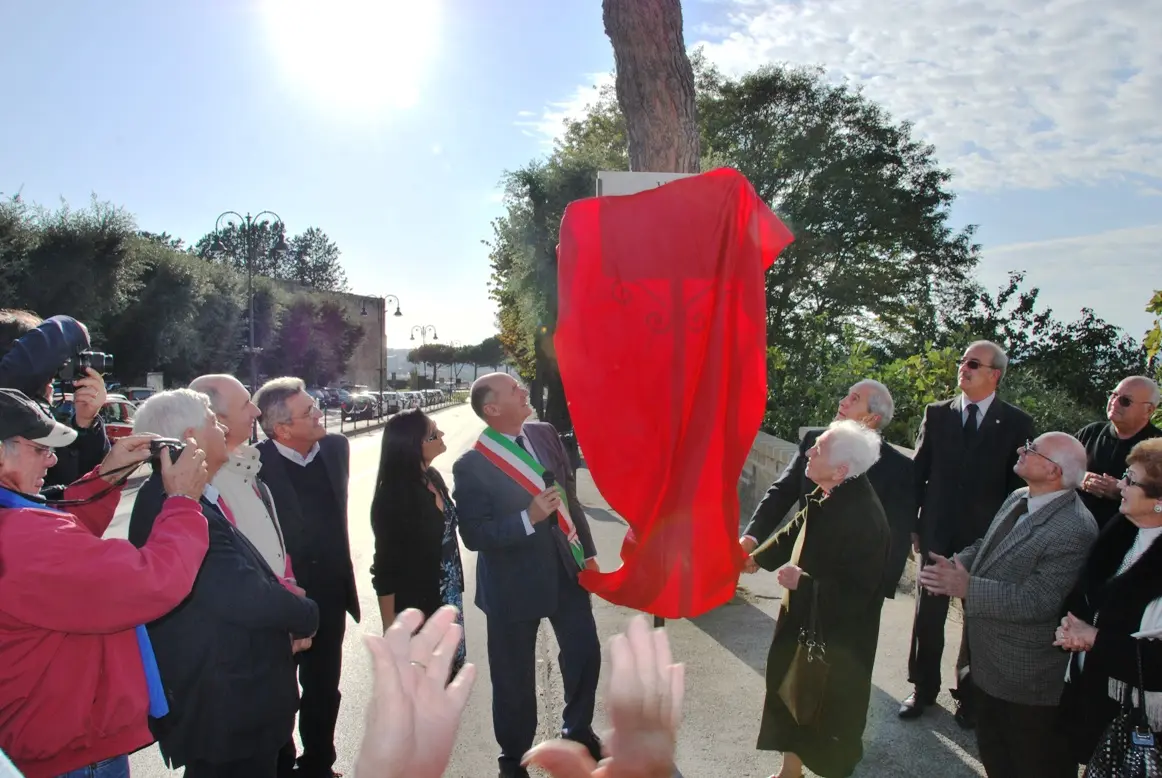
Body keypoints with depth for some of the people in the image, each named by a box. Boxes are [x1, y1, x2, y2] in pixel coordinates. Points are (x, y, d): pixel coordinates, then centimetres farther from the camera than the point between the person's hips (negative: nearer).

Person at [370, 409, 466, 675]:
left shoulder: (433, 477, 0)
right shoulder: (392, 497, -21)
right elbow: (386, 569, -16)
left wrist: (455, 591, 12)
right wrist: (391, 630, -12)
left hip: (448, 601, 7)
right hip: (415, 608, -6)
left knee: (450, 672, 19)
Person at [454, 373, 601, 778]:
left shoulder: (544, 434, -3)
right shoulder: (471, 466, -18)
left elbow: (569, 495, 7)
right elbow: (474, 535, -18)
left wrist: (587, 551, 8)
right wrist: (528, 518, -29)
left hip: (566, 568, 5)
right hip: (514, 582, -5)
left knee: (586, 654, 16)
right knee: (514, 676, 13)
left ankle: (578, 730, 45)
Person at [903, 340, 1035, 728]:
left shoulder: (1017, 422, -3)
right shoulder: (937, 414, 3)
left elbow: (1020, 483, -2)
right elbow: (919, 472, 4)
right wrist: (912, 524, 2)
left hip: (987, 536, -2)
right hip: (938, 531, 2)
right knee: (928, 615, 11)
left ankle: (969, 695, 28)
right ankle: (923, 689, 28)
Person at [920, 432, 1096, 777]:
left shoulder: (1074, 529, -28)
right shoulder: (1018, 499, -1)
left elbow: (1035, 601, -30)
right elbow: (986, 546, 12)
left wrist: (967, 587, -28)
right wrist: (957, 565, -8)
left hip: (1028, 680, -8)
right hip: (991, 661, 8)